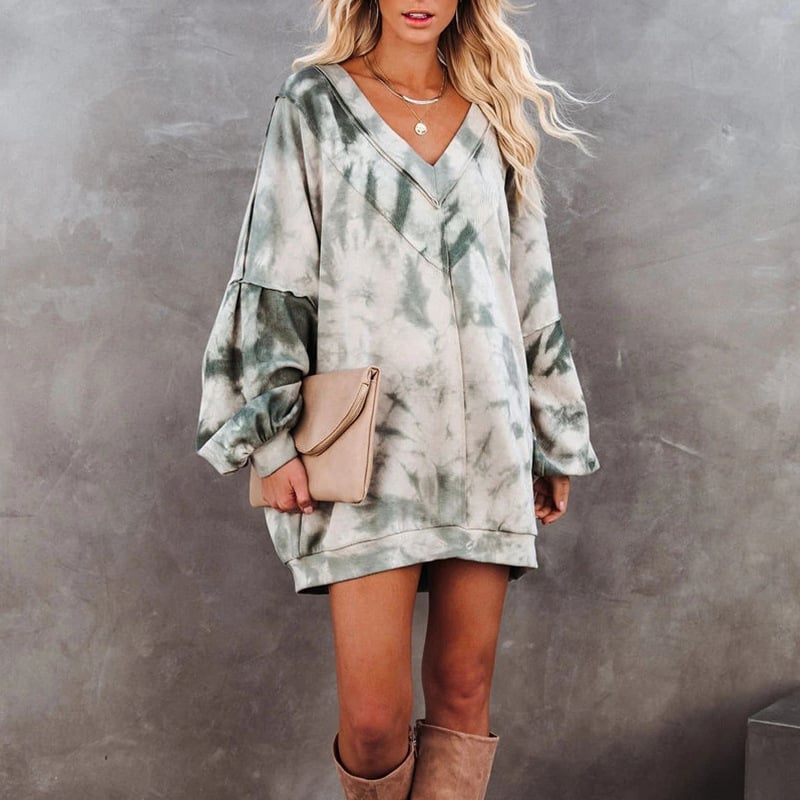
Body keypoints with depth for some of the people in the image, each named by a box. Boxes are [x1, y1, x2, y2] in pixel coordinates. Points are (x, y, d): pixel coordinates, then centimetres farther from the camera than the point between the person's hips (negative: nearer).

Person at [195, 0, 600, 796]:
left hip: (485, 431, 4)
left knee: (464, 691, 4)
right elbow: (275, 276, 0)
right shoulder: (314, 104, 6)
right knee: (373, 713, -7)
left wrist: (557, 439, 15)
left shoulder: (492, 117, 15)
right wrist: (272, 433, -9)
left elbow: (531, 284, 17)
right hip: (371, 436, -3)